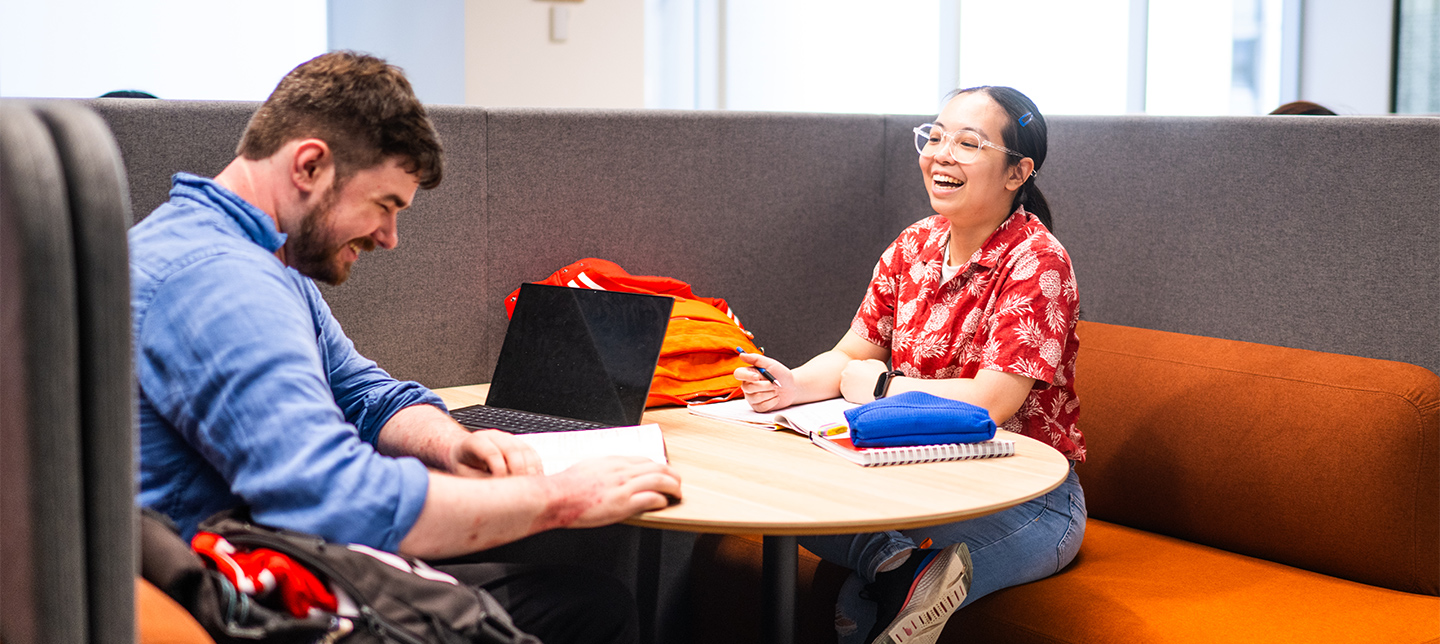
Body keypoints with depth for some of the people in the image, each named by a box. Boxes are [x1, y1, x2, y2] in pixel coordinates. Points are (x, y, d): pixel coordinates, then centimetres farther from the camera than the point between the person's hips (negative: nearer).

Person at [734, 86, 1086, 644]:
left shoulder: (1037, 262, -16)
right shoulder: (914, 247, 4)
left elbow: (990, 403, -24)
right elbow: (850, 357, 6)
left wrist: (876, 384, -12)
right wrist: (795, 384, -17)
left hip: (1028, 500, -7)